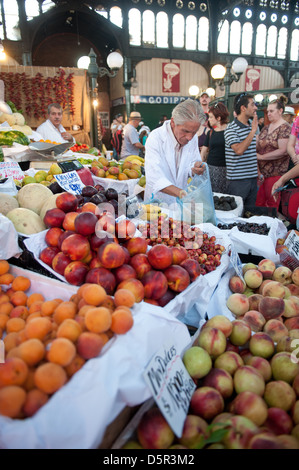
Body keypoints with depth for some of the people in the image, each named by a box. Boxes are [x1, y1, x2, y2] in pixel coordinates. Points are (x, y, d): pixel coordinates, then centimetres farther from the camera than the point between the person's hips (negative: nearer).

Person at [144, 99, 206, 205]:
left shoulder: (192, 137, 0)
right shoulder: (155, 138, -17)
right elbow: (154, 177, -27)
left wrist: (195, 169, -14)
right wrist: (181, 193, -41)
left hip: (182, 201, 1)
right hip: (159, 200, -1)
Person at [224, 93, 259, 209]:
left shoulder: (251, 127, 15)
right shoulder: (231, 129, -10)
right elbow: (239, 150, -25)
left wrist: (258, 172, 18)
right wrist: (253, 131, -18)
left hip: (252, 178, 7)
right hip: (238, 180, -7)